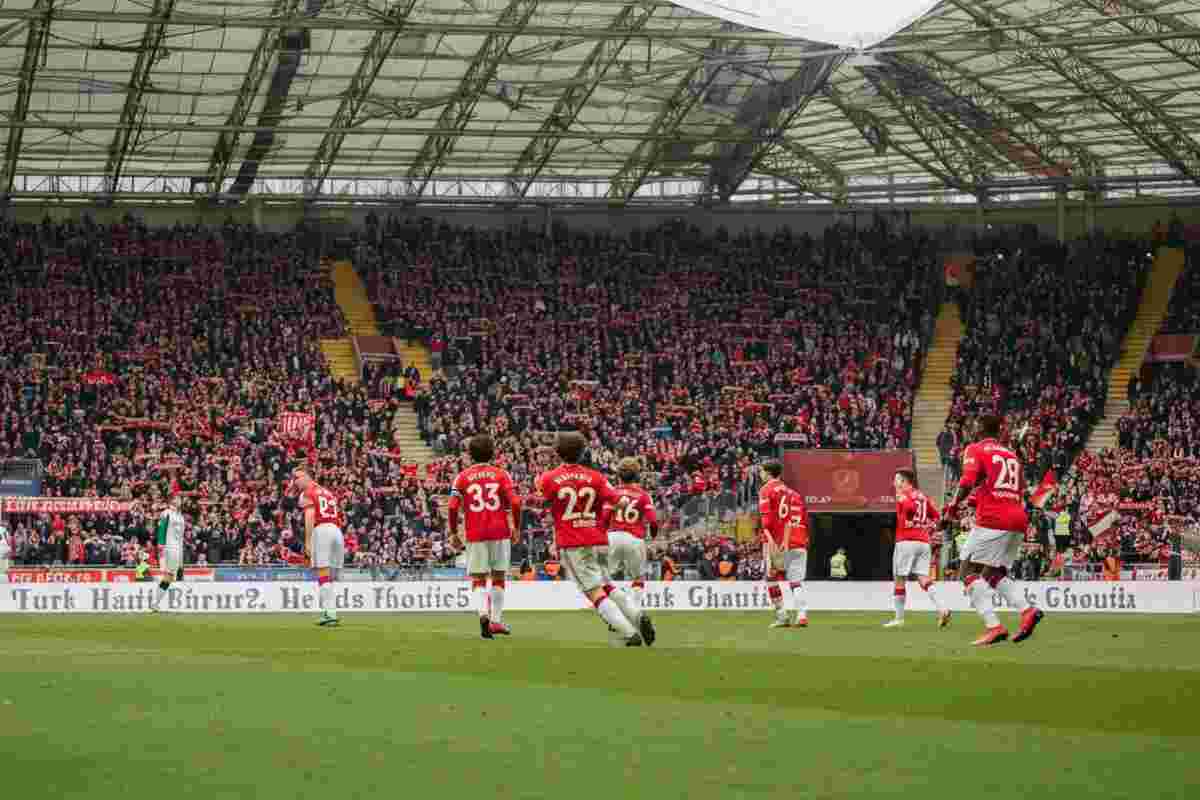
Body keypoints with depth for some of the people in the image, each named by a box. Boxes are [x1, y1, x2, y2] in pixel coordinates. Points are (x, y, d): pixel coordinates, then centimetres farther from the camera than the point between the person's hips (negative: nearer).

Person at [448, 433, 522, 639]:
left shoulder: (463, 477, 3)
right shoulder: (501, 474, 2)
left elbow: (453, 507, -5)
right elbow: (515, 503, -7)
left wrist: (453, 533, 5)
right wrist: (516, 529, 5)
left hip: (475, 534, 0)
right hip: (500, 532, 0)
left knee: (478, 580, 4)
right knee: (499, 577, 15)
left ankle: (483, 613, -22)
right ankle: (496, 620, 17)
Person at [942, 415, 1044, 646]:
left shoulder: (975, 450, 4)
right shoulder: (1011, 455, 23)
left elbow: (968, 481, -12)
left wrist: (952, 509, -9)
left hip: (992, 519, -7)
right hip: (1019, 520, 7)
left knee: (968, 570, -3)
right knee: (995, 572, 18)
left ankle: (994, 626, -18)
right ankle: (1027, 609, -7)